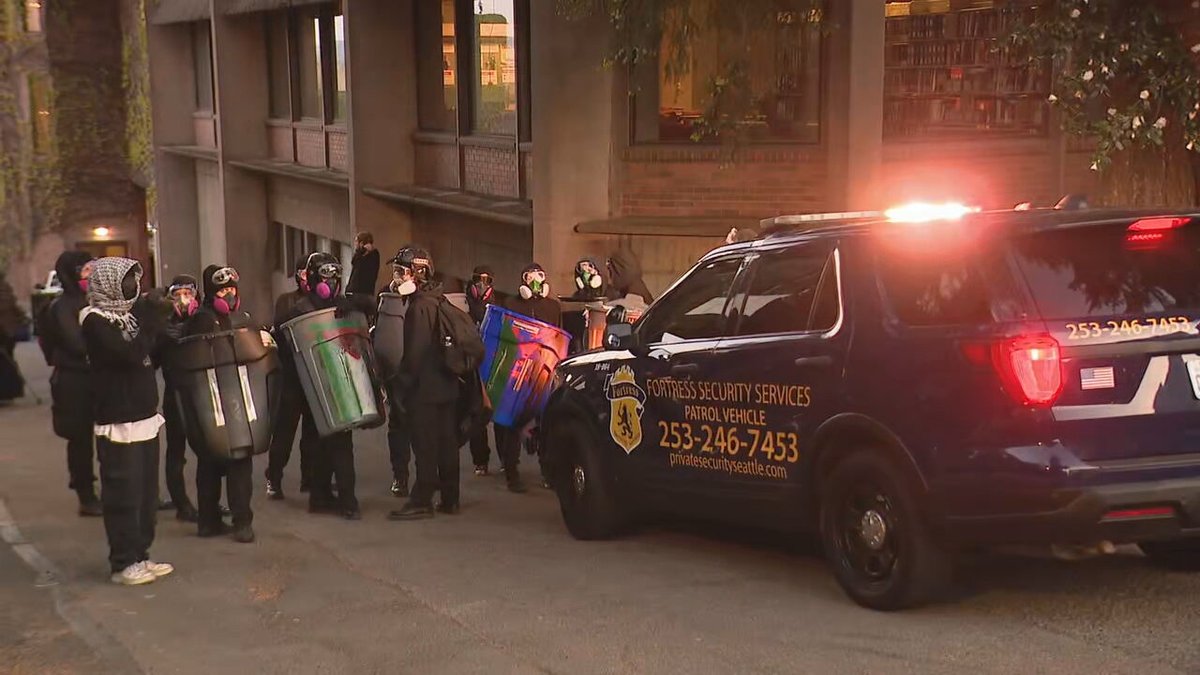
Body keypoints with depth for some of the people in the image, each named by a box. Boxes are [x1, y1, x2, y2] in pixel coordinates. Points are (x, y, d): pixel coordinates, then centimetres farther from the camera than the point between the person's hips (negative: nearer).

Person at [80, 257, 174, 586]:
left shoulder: (128, 312, 13)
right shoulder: (94, 320, -12)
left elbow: (150, 352, 15)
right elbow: (130, 353, -23)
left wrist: (154, 322, 1)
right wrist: (152, 319, -16)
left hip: (145, 417, 8)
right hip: (118, 422, -8)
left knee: (147, 493, 13)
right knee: (124, 495, -3)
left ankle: (140, 556, 22)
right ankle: (124, 564, 4)